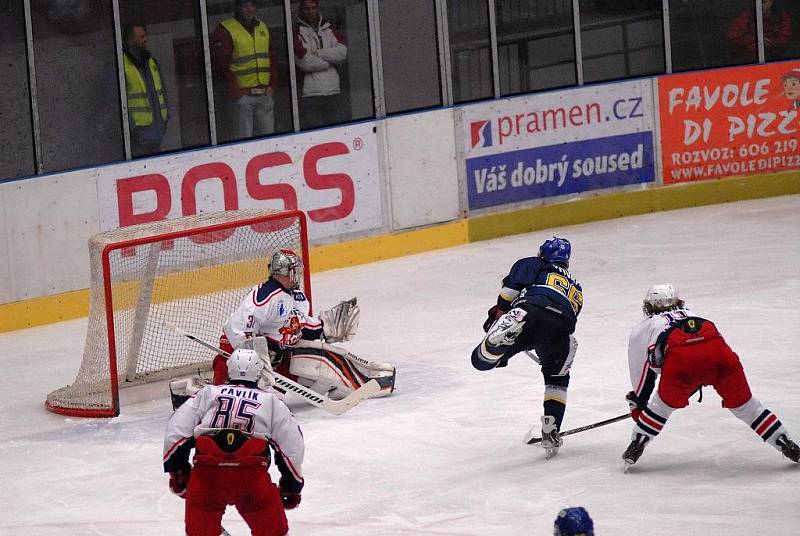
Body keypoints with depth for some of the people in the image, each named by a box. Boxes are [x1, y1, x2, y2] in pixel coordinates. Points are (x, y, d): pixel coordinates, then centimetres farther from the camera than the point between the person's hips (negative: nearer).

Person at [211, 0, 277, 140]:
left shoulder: (263, 28, 16)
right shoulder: (225, 30, -5)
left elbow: (272, 59, 20)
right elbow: (220, 63, -10)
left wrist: (272, 85, 8)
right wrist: (234, 88, -15)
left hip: (264, 94, 6)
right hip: (242, 95, -6)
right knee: (244, 138, -7)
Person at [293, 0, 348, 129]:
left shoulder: (329, 29, 14)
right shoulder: (297, 31, -2)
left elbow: (342, 52, -1)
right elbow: (305, 62, -14)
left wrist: (318, 53, -10)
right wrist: (330, 60, -2)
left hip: (333, 91, 5)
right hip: (310, 94, -5)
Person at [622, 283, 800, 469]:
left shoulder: (641, 329, 34)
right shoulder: (692, 314, 44)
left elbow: (639, 372, 39)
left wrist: (638, 403, 53)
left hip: (680, 359, -3)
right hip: (718, 349, 3)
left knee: (665, 403, 24)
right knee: (743, 403, 17)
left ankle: (635, 446, 22)